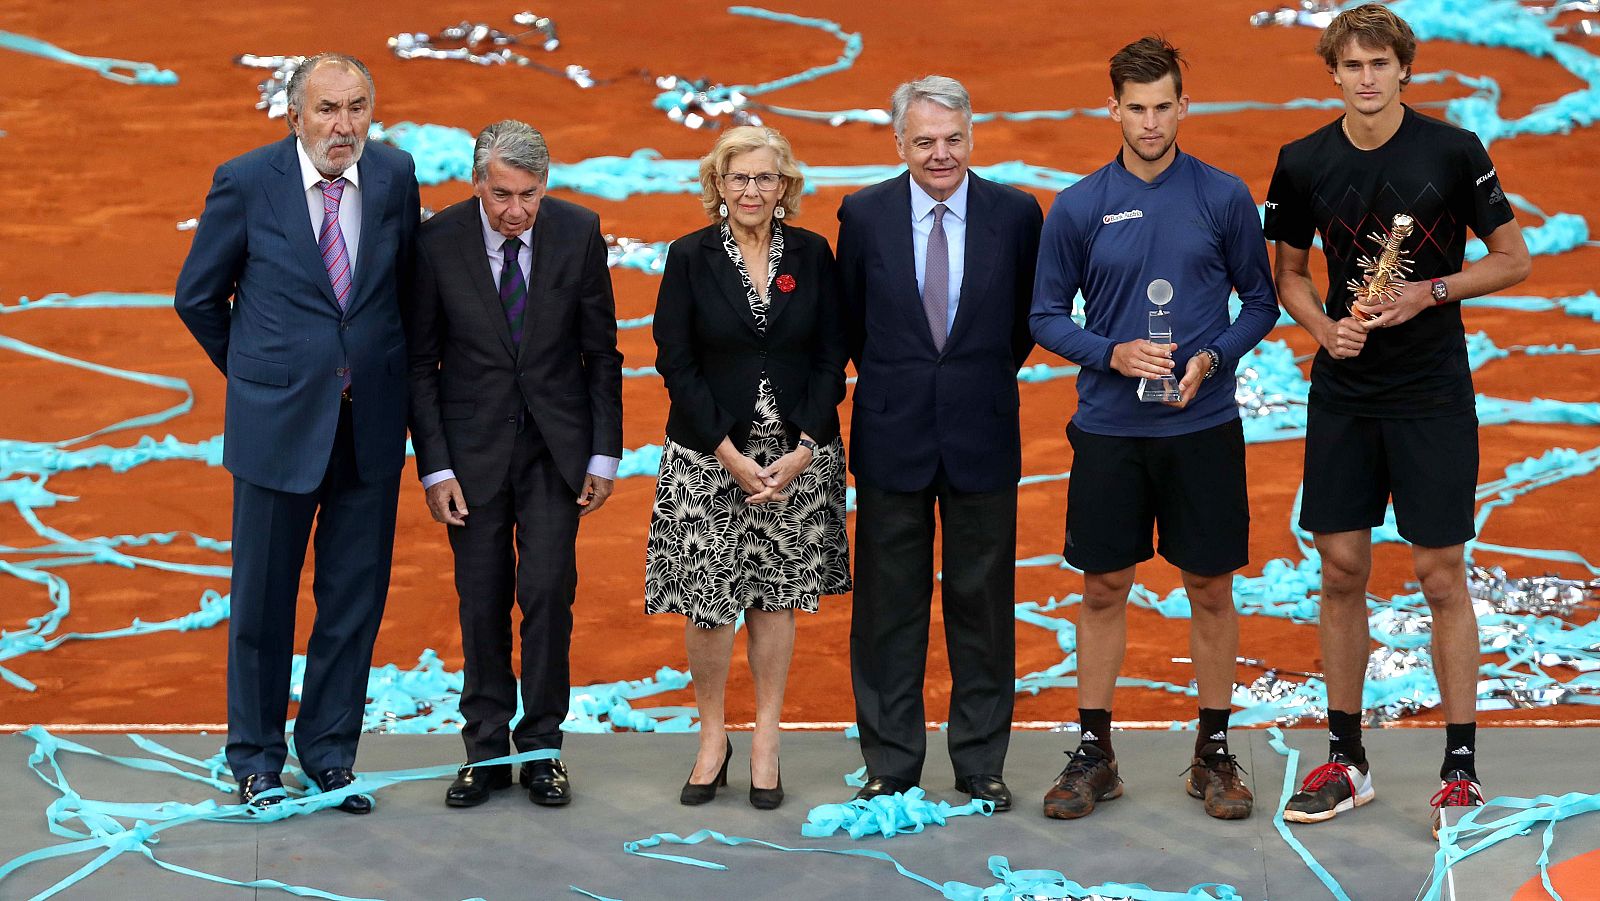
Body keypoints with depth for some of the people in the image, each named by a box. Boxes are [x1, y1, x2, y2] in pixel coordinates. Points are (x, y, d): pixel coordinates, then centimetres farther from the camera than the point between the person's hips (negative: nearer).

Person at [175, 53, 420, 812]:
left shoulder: (394, 175, 1)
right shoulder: (246, 181, -7)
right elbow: (197, 296, 4)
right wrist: (253, 372, 10)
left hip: (371, 425, 3)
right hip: (279, 422, -2)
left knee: (356, 597, 8)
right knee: (263, 598, 7)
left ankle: (330, 752, 22)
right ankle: (257, 761, 21)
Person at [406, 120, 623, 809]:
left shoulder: (578, 233, -5)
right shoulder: (438, 241, -8)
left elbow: (601, 350, 2)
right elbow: (421, 361, -2)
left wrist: (605, 453, -2)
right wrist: (434, 467, -7)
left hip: (556, 443, 0)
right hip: (474, 446, 0)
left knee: (548, 591, -5)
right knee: (482, 602, 4)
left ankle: (541, 748, 8)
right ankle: (486, 751, 16)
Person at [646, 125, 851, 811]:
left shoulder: (811, 254, 3)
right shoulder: (690, 257, -1)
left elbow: (831, 357, 2)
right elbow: (676, 364, -4)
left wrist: (803, 450, -9)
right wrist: (730, 456, -11)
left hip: (797, 455, 1)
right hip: (707, 457, -1)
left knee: (776, 597, 6)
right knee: (707, 601, -2)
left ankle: (766, 740, 16)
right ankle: (712, 736, 15)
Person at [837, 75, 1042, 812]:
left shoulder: (1014, 213, -1)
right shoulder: (865, 214, -1)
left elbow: (1027, 319, 9)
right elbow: (851, 321, 10)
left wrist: (983, 380, 11)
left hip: (982, 436, 0)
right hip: (892, 436, 0)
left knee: (982, 603, 7)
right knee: (888, 607, 6)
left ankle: (981, 765, 19)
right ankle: (890, 765, 17)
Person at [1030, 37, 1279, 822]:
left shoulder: (1224, 198, 0)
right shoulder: (1077, 207, 0)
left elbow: (1260, 302, 6)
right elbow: (1047, 317, 4)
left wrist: (1212, 359, -11)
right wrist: (1114, 353, -13)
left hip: (1204, 426, 0)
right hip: (1108, 429, 0)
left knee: (1210, 587, 6)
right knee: (1104, 589, 7)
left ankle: (1214, 753, 18)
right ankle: (1093, 752, 17)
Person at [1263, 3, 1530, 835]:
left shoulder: (1453, 152, -7)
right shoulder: (1304, 163, 1)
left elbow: (1514, 260, 0)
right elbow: (1288, 270, 13)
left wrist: (1430, 292, -14)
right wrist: (1323, 325, -6)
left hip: (1433, 392, -3)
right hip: (1343, 392, 3)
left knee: (1440, 576, -1)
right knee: (1341, 571, 6)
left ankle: (1461, 768, 8)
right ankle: (1346, 760, 18)